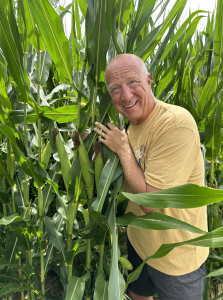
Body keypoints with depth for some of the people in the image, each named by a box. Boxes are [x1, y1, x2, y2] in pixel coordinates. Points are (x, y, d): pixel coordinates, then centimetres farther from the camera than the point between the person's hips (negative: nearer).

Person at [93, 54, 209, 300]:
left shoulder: (177, 124, -30)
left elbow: (151, 203, -30)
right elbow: (130, 186, 4)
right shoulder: (133, 125, -2)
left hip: (175, 256, -7)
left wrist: (123, 150, -22)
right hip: (138, 241, 7)